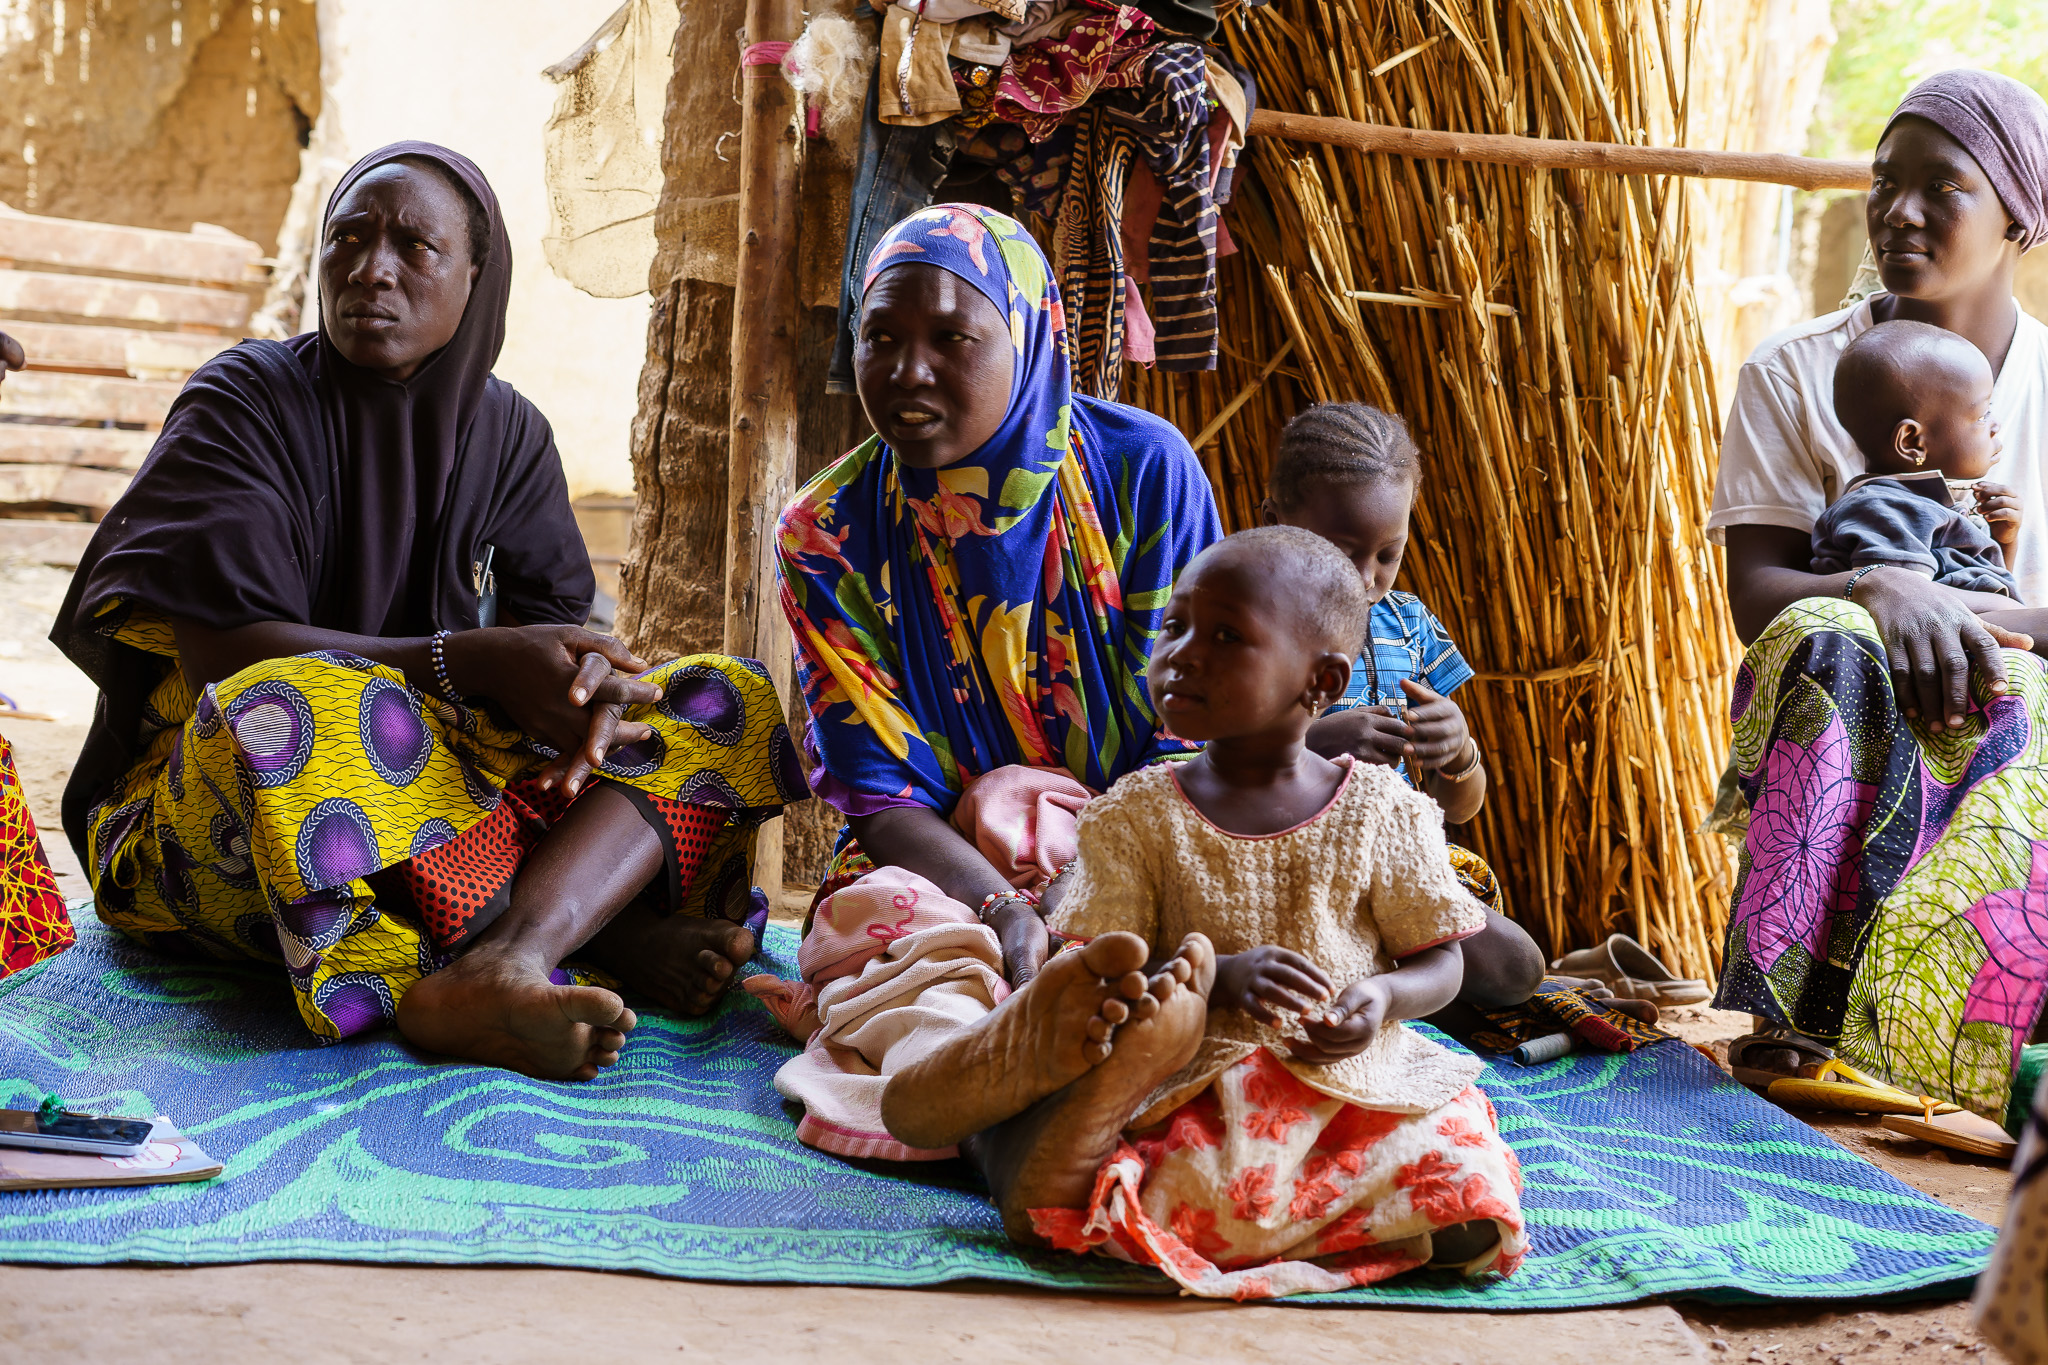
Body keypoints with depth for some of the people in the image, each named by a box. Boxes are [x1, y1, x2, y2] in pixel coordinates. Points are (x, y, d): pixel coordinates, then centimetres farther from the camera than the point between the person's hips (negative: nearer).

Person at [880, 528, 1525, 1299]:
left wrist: (1386, 996, -15)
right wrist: (1218, 978, -22)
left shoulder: (1382, 811, 3)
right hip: (1195, 1084, -5)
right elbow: (1102, 967, -4)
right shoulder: (1140, 815, 3)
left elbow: (1442, 960, 9)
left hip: (1354, 1077, 6)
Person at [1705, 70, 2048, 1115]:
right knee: (1825, 639, -35)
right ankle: (1792, 1008, -41)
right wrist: (1879, 591, -26)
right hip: (1840, 716, 0)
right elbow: (1757, 596, -6)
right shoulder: (1794, 373, 4)